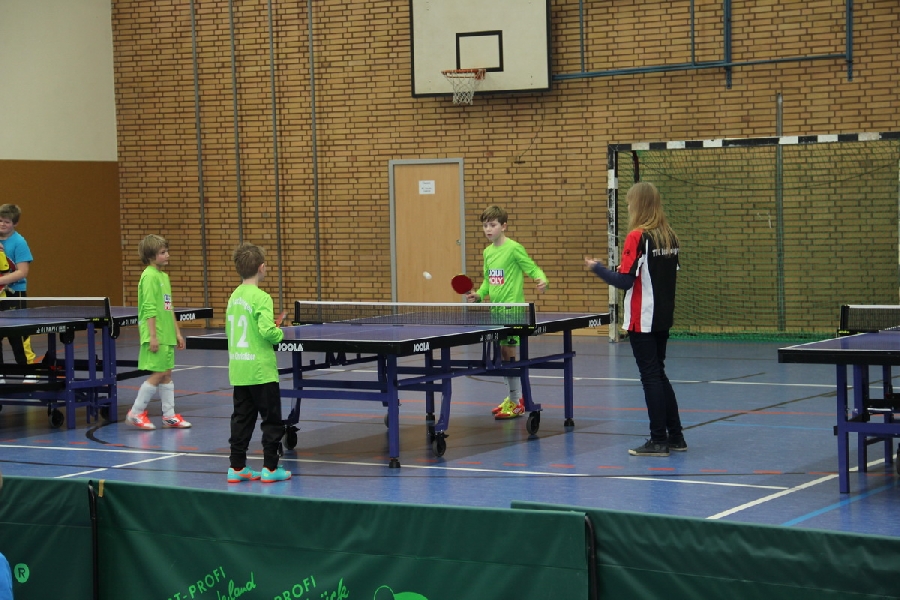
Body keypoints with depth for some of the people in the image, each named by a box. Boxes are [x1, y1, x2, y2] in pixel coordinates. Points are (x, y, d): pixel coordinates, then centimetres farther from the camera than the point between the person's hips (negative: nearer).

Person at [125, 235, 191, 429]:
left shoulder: (164, 276, 15)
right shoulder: (150, 276, -13)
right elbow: (149, 309, -17)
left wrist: (177, 332, 19)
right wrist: (153, 336, -20)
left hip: (167, 335, 9)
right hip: (156, 335, -9)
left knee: (166, 373, 10)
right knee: (158, 373, -7)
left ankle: (169, 415, 14)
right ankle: (136, 413, 2)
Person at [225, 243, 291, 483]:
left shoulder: (234, 297, 8)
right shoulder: (261, 298, -15)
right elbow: (267, 331, -24)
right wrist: (279, 333, -2)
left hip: (237, 369, 7)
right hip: (261, 370, -7)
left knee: (242, 418, 12)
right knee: (272, 419, 3)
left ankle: (237, 467, 14)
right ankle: (270, 468, 5)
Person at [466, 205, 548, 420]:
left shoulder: (514, 248, -9)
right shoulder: (487, 252, 13)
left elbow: (533, 269, -10)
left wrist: (542, 281, -30)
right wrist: (479, 295, 5)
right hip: (495, 309, 8)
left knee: (508, 350, -9)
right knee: (503, 353, 11)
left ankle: (516, 403, -3)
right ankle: (512, 398, 22)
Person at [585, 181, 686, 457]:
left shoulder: (637, 237, -15)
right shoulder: (669, 237, 7)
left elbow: (625, 280, -18)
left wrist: (597, 268, -5)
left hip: (642, 320, -7)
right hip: (663, 317, 7)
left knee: (651, 376, -2)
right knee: (659, 374, 17)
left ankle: (658, 440, 1)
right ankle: (675, 436, 19)